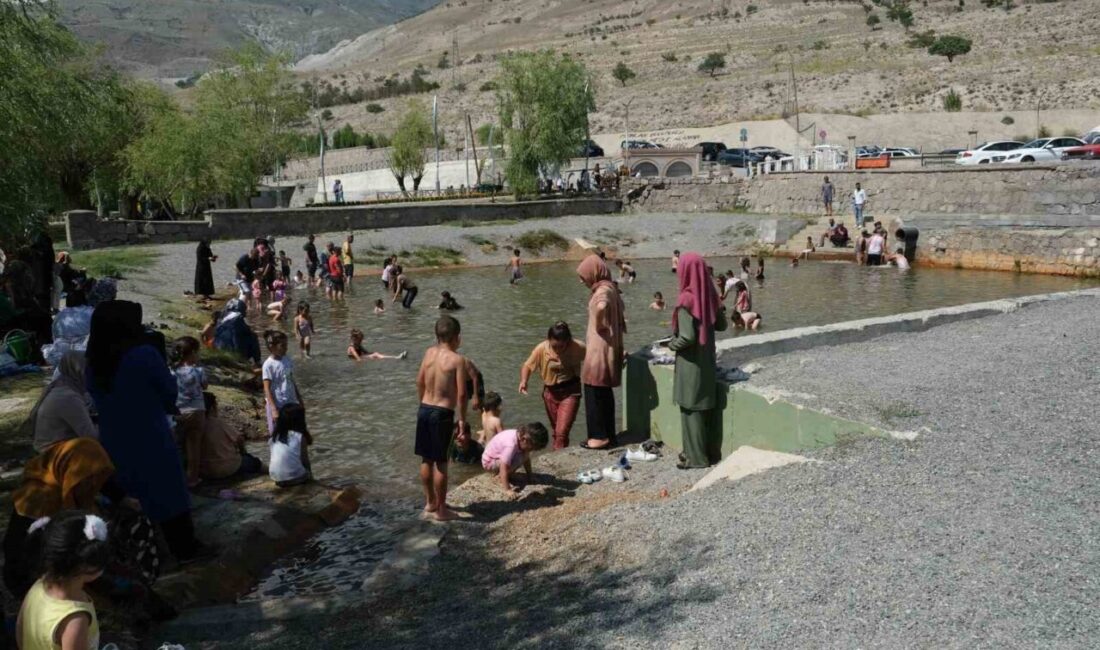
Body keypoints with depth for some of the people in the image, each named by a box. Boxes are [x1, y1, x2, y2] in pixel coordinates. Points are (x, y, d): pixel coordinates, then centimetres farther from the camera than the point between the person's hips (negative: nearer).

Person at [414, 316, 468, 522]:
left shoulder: (429, 352, 3)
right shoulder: (457, 359, -14)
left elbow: (419, 382, 11)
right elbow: (461, 394, -15)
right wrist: (462, 419, -5)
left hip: (424, 410, 6)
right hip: (442, 413, -6)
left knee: (426, 459, 16)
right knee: (440, 462, 3)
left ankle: (430, 503, 31)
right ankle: (441, 509, 12)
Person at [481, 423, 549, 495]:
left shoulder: (522, 436, -12)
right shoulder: (511, 445, -37)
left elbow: (526, 459, 2)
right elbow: (503, 468, -36)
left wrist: (529, 478, 5)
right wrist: (507, 490, -33)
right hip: (489, 462, -8)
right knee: (518, 458, -28)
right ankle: (500, 478, -8)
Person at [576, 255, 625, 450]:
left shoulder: (603, 290, -18)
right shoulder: (607, 288, 12)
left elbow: (601, 307, -42)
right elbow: (619, 309, 29)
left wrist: (600, 326, -24)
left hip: (601, 348, -10)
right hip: (605, 347, 10)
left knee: (595, 392, -2)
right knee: (604, 392, 15)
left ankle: (600, 436, 4)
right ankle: (609, 434, 21)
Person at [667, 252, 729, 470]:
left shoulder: (687, 300, -21)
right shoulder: (709, 295, 0)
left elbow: (687, 337, -23)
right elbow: (721, 325, 11)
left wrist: (672, 344, -5)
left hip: (691, 364, -7)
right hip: (708, 361, 7)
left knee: (691, 410, 4)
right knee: (707, 408, 16)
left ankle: (696, 457, 12)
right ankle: (711, 452, 26)